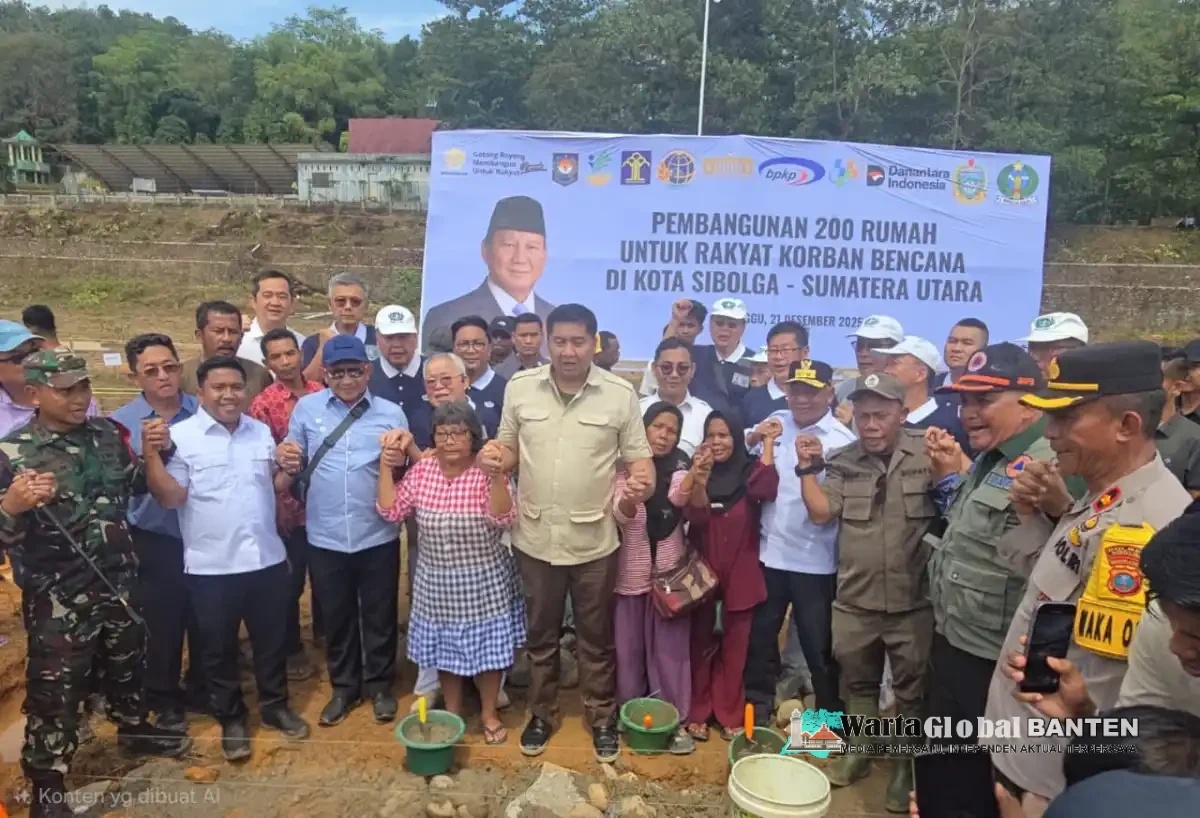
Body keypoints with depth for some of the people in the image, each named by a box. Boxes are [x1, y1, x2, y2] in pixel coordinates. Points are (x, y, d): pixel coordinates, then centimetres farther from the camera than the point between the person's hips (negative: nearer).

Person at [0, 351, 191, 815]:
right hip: (58, 597, -5)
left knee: (127, 666, 25)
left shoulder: (108, 434, 0)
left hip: (119, 581, 5)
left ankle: (134, 730, 49)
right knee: (55, 690, 7)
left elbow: (136, 485, 16)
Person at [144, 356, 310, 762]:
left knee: (271, 638, 16)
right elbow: (171, 497, -13)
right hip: (211, 565, -3)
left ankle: (275, 706, 35)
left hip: (267, 558, 4)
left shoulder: (262, 432, 5)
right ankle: (230, 718, 30)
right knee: (218, 646, 12)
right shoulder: (180, 436, -8)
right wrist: (151, 454, -23)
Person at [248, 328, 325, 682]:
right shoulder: (263, 404, -10)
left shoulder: (321, 394, 1)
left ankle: (324, 631, 40)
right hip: (289, 507, -4)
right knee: (290, 581, 9)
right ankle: (292, 650, 26)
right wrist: (277, 506, -12)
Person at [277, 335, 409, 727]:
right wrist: (287, 464, -13)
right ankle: (343, 687, 35)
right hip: (325, 537, 1)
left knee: (379, 616, 13)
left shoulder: (391, 413, -1)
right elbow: (292, 467, 8)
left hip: (378, 536, -1)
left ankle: (379, 685, 32)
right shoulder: (306, 408, 2)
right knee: (336, 617, 16)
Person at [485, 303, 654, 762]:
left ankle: (601, 718, 34)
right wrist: (496, 457, -16)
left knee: (596, 636, 15)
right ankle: (541, 714, 37)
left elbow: (639, 458, -3)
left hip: (594, 538, -1)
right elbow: (510, 450, 7)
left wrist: (641, 478, -25)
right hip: (535, 536, 2)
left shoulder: (620, 394, -6)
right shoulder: (520, 387, -2)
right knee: (540, 633, 18)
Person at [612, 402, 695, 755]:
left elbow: (679, 497, -24)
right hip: (630, 571, 0)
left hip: (669, 569, 0)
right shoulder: (625, 466, -3)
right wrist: (631, 498, -42)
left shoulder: (678, 467, -1)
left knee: (670, 646, 4)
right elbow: (620, 514, -18)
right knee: (628, 646, 10)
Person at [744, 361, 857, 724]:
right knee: (760, 637, 19)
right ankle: (758, 709, 39)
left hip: (815, 562, -4)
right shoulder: (773, 424, 2)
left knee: (819, 646, 11)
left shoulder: (842, 440, -9)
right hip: (769, 553, 4)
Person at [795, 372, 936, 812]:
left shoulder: (928, 453, -6)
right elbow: (821, 513, -3)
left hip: (912, 600, -2)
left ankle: (906, 767, 31)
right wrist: (808, 468, -9)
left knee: (912, 689, 13)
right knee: (858, 681, 20)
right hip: (854, 599, 3)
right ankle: (858, 751, 39)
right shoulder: (843, 461, 2)